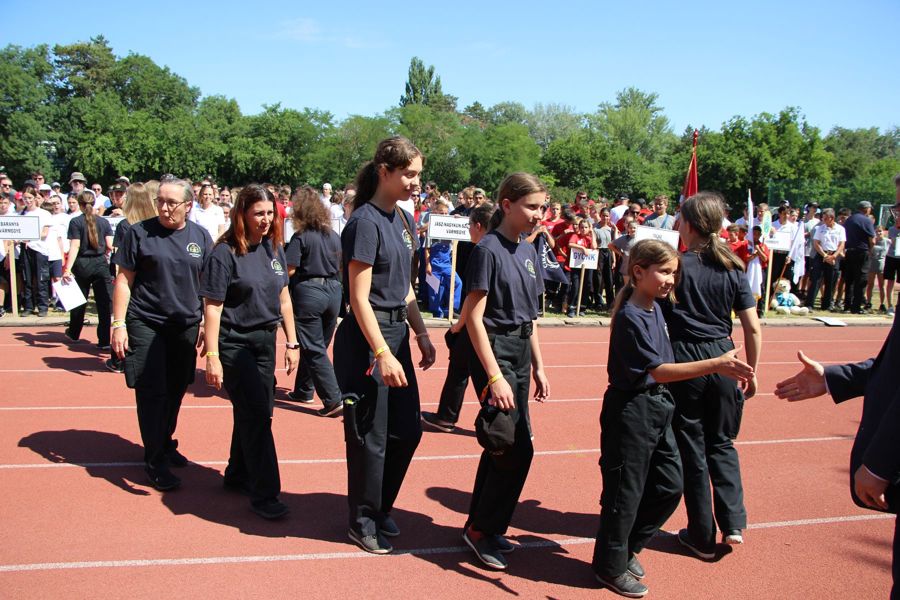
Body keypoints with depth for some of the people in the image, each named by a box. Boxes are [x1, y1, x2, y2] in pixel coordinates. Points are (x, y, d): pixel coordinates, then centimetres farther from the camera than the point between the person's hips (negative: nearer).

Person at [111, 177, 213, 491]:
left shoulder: (200, 236, 5)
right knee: (152, 392, -3)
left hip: (186, 326, 4)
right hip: (146, 325, -3)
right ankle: (155, 461, 8)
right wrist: (118, 324, -8)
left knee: (176, 390, 13)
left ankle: (166, 444, 33)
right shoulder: (139, 232, -4)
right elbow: (124, 280, -3)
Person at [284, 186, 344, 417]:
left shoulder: (301, 237, -11)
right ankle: (304, 390, 33)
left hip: (308, 292, -6)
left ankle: (333, 400, -6)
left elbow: (289, 270, -15)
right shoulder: (334, 235, 6)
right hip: (333, 291, 6)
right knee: (318, 345, 19)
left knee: (314, 349, -1)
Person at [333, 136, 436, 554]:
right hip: (367, 336, -9)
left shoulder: (403, 220, 11)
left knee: (407, 430, 14)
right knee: (370, 437, 3)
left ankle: (380, 508, 33)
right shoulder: (366, 222, -15)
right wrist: (382, 354, -22)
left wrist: (422, 335, 13)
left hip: (396, 332, 9)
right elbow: (359, 298, -18)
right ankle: (364, 523, 21)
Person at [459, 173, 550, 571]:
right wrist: (495, 377, -21)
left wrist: (538, 366, 14)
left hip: (520, 353, 8)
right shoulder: (488, 249, -13)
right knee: (518, 447, -8)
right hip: (493, 352, -8)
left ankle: (479, 526, 25)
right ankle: (484, 528, 9)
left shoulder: (528, 251, 11)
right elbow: (474, 317, -17)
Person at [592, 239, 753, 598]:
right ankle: (611, 566, 22)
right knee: (625, 491, 3)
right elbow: (658, 371, -24)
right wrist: (715, 364, -30)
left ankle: (628, 547, 33)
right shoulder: (630, 316, -20)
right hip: (630, 410, -9)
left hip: (658, 408, 9)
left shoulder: (655, 309, 7)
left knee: (669, 486, 14)